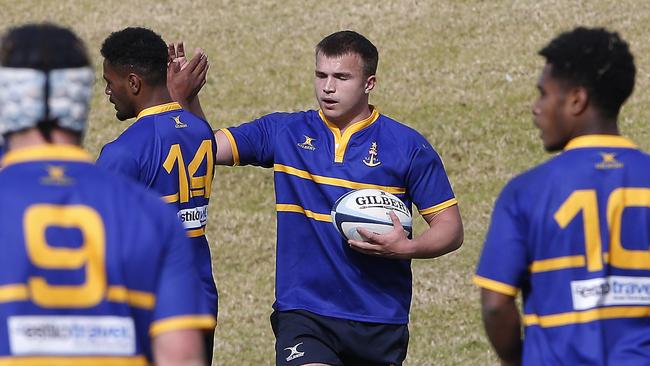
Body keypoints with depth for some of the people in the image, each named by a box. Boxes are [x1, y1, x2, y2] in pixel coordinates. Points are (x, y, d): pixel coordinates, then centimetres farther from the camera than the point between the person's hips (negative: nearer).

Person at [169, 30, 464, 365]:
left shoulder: (408, 146, -1)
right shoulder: (283, 132, 5)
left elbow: (450, 228, 1)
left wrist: (407, 248, -18)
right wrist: (183, 100, -14)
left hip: (380, 321, 1)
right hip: (303, 313, -1)